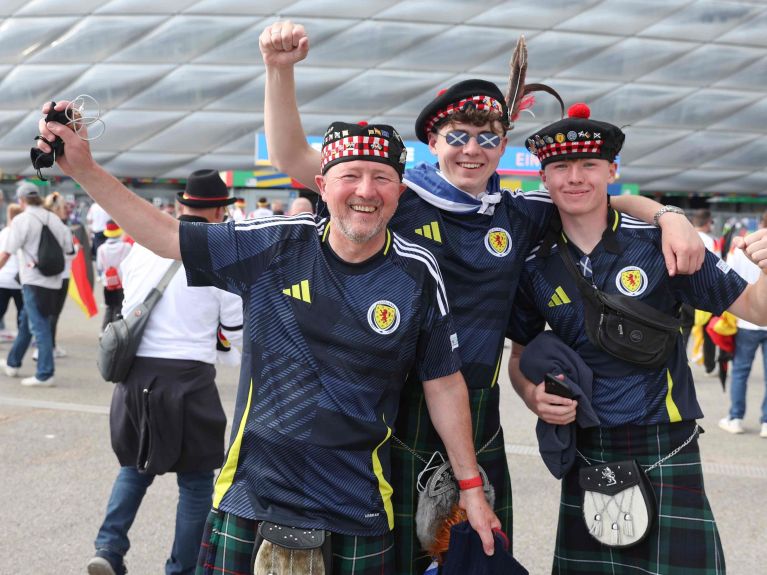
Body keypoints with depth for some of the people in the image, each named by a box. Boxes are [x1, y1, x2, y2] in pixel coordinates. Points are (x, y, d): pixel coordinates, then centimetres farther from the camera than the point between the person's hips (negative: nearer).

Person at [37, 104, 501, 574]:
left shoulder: (417, 273, -6)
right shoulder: (274, 244, -5)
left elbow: (444, 384, 1)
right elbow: (165, 236, 1)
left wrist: (471, 486, 4)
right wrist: (83, 168, -6)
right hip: (252, 495, 1)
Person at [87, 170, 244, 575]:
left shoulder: (143, 246, 7)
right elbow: (236, 331, 0)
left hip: (134, 372, 5)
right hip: (188, 377, -5)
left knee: (136, 465, 24)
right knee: (197, 480, 11)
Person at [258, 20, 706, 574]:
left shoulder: (521, 216, 5)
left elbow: (606, 200, 16)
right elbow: (293, 159, -7)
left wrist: (670, 215, -3)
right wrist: (281, 70, -19)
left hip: (479, 415, 4)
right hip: (398, 409, -4)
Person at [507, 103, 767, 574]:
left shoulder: (660, 243, -8)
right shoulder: (537, 267, 1)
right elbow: (520, 355, 15)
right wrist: (532, 395, -6)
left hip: (665, 450, -3)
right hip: (586, 453, 3)